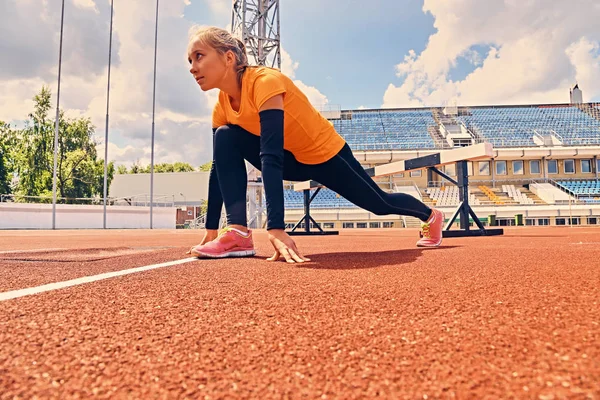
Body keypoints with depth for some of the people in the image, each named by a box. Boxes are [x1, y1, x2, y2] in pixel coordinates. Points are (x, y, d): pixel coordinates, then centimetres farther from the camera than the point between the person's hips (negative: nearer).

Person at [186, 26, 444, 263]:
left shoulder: (265, 82, -33)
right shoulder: (222, 107, -9)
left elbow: (271, 158, -42)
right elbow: (220, 165, -5)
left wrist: (276, 229, -47)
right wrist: (211, 229, -6)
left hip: (327, 153, -5)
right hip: (294, 161, 6)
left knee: (380, 204, 11)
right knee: (226, 138, -16)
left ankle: (430, 215, 45)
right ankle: (238, 234, -18)